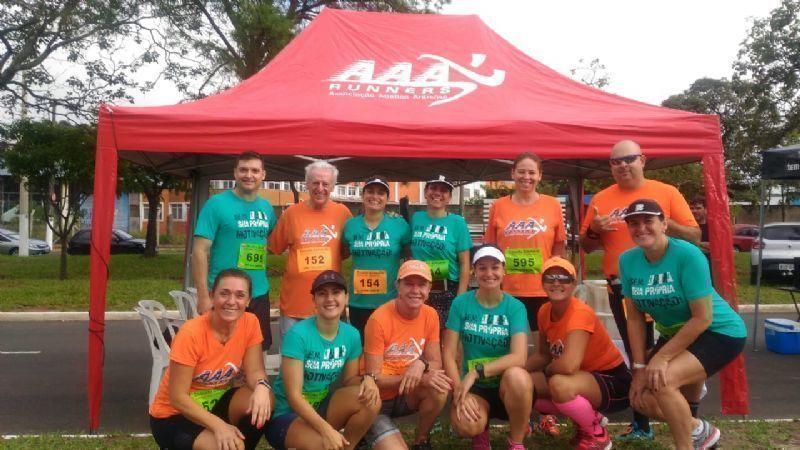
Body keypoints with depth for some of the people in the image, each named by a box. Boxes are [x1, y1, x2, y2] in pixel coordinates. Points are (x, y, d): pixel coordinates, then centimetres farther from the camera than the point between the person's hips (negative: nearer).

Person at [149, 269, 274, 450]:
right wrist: (218, 425, -34)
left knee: (264, 399, -24)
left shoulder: (250, 323, -11)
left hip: (215, 402, 5)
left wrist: (261, 387, -34)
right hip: (174, 414, -5)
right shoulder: (191, 333, -25)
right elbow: (177, 397, -22)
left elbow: (255, 371, -9)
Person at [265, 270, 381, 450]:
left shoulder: (351, 335, -4)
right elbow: (293, 396, -23)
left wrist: (367, 379, -16)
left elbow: (348, 379, 9)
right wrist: (326, 429, -32)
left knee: (371, 399, -20)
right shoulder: (298, 334, -21)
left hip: (322, 406, 6)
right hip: (287, 413, -6)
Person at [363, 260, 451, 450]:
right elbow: (374, 378, -19)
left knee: (439, 387, -26)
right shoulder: (379, 319, -22)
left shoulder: (430, 315, -7)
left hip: (406, 396, 5)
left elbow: (436, 364, -3)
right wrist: (420, 379, -29)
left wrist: (421, 364, -27)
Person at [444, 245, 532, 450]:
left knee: (517, 376, -36)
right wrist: (459, 391, -18)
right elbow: (449, 354, -5)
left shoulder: (515, 307, -7)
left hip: (507, 386, 0)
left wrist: (476, 372, -27)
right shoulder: (461, 303, -4)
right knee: (465, 425, -32)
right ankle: (481, 432, 9)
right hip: (474, 387, 0)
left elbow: (519, 357, -20)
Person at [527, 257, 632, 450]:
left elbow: (569, 365, -38)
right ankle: (589, 417, 12)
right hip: (585, 378, 8)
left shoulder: (580, 312, -27)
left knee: (559, 384, -35)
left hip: (613, 383, -8)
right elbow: (542, 355, 7)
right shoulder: (544, 311, -2)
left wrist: (546, 371, -17)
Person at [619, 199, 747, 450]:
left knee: (663, 380, -29)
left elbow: (702, 319, -24)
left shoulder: (688, 255, -26)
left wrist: (662, 357, -23)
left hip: (719, 332, -7)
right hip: (674, 333, 7)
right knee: (642, 399, 1)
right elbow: (634, 317, -3)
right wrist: (640, 367, -8)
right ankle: (699, 430, 30)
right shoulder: (627, 260, -9)